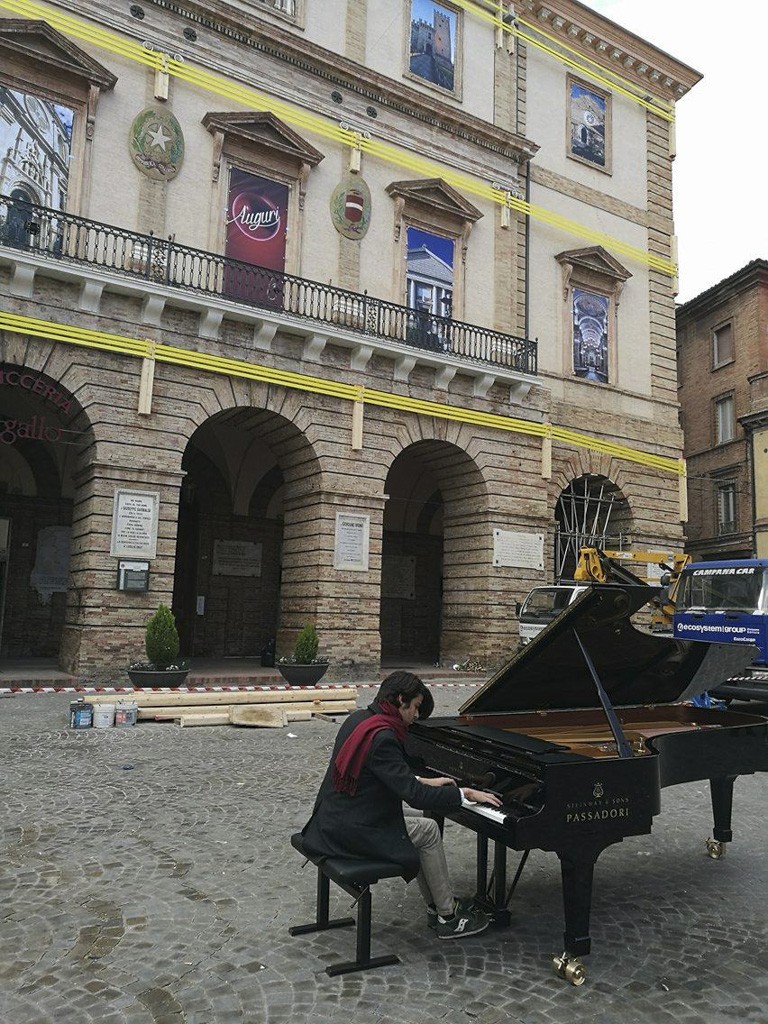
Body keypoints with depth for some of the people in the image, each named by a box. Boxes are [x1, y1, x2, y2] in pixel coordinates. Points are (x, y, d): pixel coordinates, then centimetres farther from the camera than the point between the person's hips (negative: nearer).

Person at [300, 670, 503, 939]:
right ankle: (448, 917, 15)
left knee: (425, 828, 19)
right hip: (351, 832, -9)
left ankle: (436, 907, 25)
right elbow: (413, 795, -24)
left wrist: (426, 782, 20)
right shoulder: (382, 737, -24)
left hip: (331, 821, 9)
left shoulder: (359, 719, 5)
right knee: (428, 831, 5)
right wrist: (465, 794, -14)